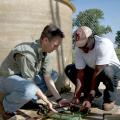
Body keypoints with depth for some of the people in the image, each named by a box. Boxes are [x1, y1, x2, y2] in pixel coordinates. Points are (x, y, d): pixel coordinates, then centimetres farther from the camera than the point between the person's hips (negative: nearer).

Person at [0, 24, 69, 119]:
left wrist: (59, 99, -10)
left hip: (25, 78, 9)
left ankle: (29, 100, 1)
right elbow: (29, 83, -27)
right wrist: (47, 101, -21)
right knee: (29, 90, -40)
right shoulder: (27, 53, -33)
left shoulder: (46, 53, -8)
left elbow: (47, 77, -6)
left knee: (53, 75, 6)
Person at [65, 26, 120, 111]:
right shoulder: (78, 48, -19)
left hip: (113, 69, -5)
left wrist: (89, 99, -35)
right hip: (92, 69, 5)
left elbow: (98, 72, -36)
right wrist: (76, 97, -28)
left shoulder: (104, 44, -34)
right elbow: (80, 73, -20)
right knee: (69, 69, -11)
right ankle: (95, 92, 4)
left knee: (106, 71, -40)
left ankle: (110, 98, -7)